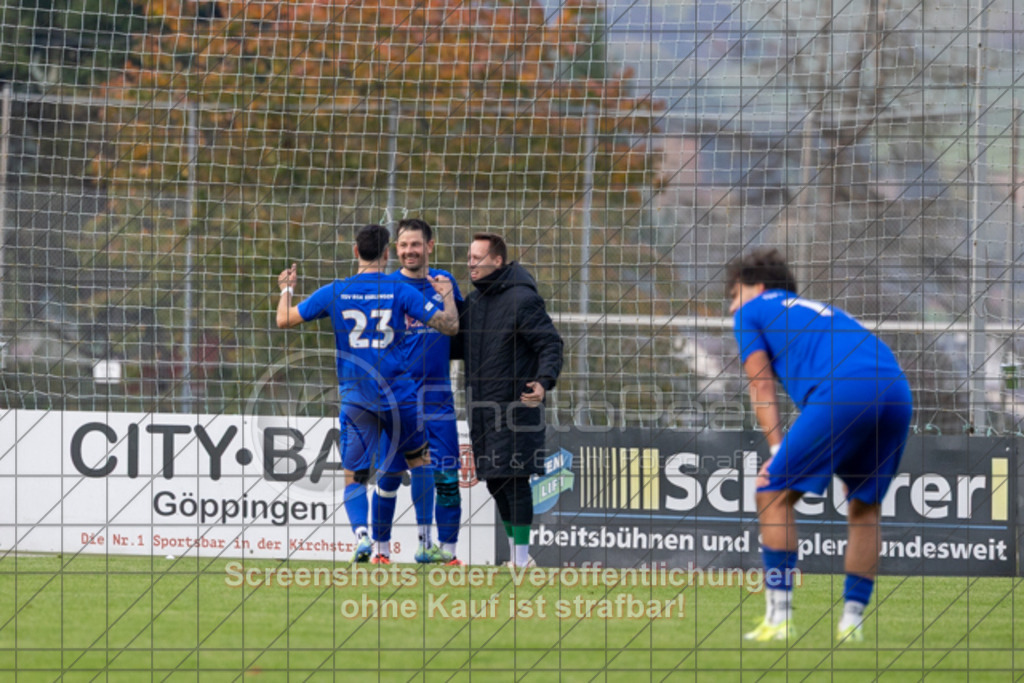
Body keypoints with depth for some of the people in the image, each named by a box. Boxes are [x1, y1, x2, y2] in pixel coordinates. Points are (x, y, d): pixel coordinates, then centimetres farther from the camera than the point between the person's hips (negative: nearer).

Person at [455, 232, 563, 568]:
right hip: (483, 407, 8)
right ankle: (515, 553, 19)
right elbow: (459, 346, 23)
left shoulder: (522, 300, -11)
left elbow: (550, 343, -14)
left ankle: (523, 556, -3)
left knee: (514, 479, -9)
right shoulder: (474, 300, 13)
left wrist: (544, 381, -29)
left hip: (515, 405, -8)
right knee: (495, 480, 9)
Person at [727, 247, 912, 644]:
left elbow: (762, 390, 12)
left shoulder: (752, 312, 22)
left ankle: (779, 619, 2)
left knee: (773, 494, 5)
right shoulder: (818, 310, 39)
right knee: (865, 506, 19)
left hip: (843, 392, -6)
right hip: (896, 389, 6)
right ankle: (852, 623, 15)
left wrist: (777, 451, 7)